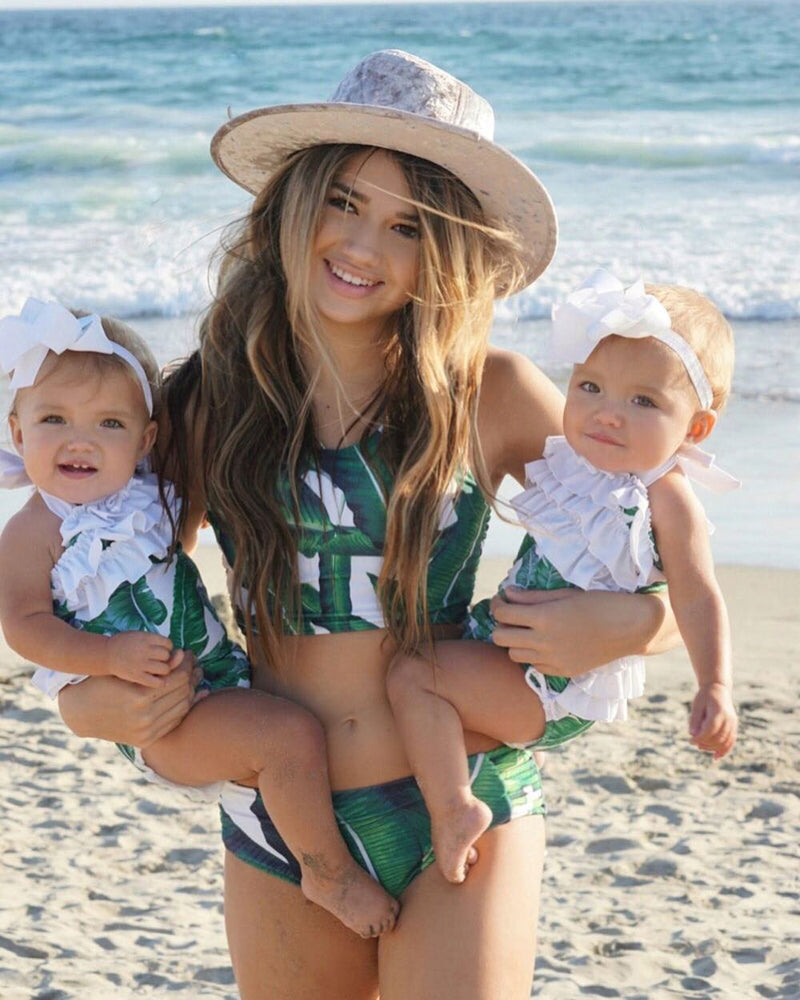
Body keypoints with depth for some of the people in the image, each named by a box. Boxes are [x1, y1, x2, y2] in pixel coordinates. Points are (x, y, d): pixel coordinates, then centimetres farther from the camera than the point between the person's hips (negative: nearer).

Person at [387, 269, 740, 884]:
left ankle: (453, 809, -16)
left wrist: (716, 688, -30)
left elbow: (697, 598, -19)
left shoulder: (666, 499, -19)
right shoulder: (570, 461, 4)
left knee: (412, 675, -21)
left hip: (557, 692, -9)